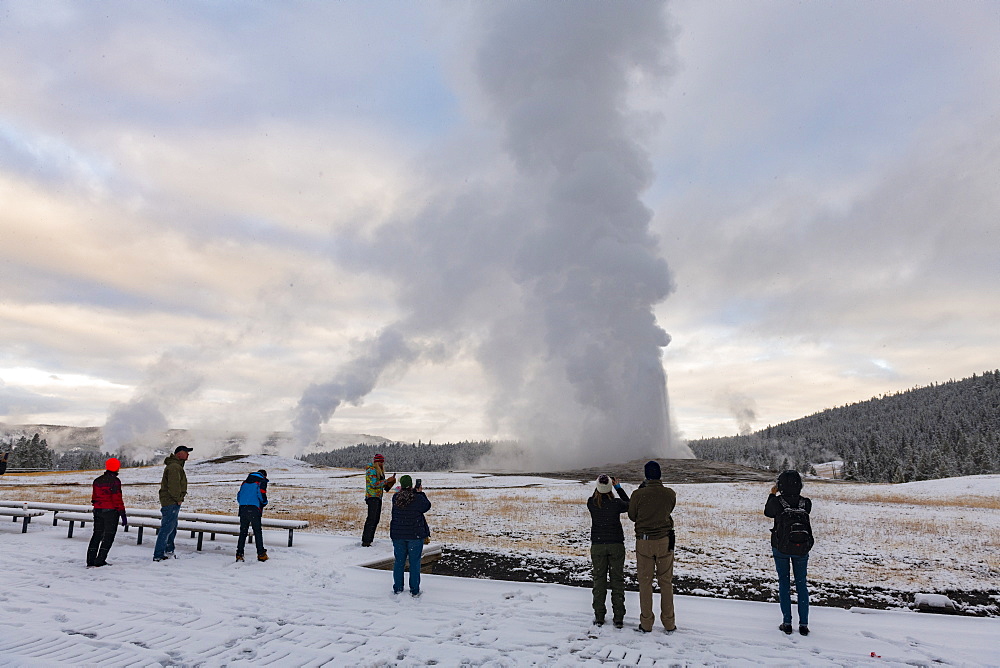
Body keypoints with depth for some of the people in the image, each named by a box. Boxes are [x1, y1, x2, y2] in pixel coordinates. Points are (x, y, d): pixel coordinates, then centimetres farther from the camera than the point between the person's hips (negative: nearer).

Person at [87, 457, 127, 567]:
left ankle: (90, 561, 14)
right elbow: (117, 499, -16)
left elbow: (94, 497, 15)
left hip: (98, 510, 7)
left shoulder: (98, 480, 8)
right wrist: (123, 515, -12)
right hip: (111, 511, -7)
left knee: (97, 535, 14)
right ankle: (100, 561, 1)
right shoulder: (115, 481, -14)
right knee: (109, 536, 3)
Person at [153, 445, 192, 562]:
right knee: (166, 529, -8)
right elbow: (173, 485, -23)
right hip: (171, 503, -11)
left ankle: (169, 552, 29)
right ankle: (158, 555, -5)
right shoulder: (174, 467, -16)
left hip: (173, 503, 11)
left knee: (172, 528, 19)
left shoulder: (177, 466, 19)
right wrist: (178, 499, -16)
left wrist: (179, 498, 17)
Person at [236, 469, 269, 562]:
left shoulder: (245, 481, 22)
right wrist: (264, 503, 8)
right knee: (257, 532, 3)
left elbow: (238, 496, 20)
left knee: (243, 531, 11)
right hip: (254, 509, -5)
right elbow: (262, 495, -9)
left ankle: (239, 554, 6)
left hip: (243, 508, 5)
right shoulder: (262, 481, 4)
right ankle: (261, 554, 5)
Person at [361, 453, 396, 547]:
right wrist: (387, 481, -17)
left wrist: (391, 483, 2)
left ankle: (368, 541, 13)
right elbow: (374, 484, -20)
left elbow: (385, 488, 21)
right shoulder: (371, 470, -7)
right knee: (371, 519, -12)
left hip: (378, 498, 9)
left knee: (376, 519, 9)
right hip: (372, 497, -9)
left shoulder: (380, 471, 20)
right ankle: (365, 542, -11)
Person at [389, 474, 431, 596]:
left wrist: (415, 493, 10)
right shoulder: (418, 498, -15)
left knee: (399, 561, 15)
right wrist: (420, 493, 7)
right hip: (415, 535, -3)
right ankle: (414, 590, 12)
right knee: (414, 562, 7)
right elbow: (426, 507, 2)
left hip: (398, 535, 3)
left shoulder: (395, 498, -5)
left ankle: (397, 588, 23)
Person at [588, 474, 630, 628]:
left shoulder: (591, 503, -10)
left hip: (598, 546, 1)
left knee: (599, 580, 10)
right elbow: (629, 505, 9)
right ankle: (618, 618, 11)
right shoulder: (616, 503, -13)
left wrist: (600, 486, 8)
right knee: (617, 580, 8)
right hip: (616, 545, -1)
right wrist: (618, 487, 8)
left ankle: (599, 617, 13)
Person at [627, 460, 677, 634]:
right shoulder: (670, 494, -7)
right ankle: (669, 623, 19)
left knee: (645, 582, 8)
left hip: (644, 541, -1)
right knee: (666, 582, 13)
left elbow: (632, 516, 2)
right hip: (665, 541, 2)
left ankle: (646, 623, 14)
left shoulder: (638, 494, -13)